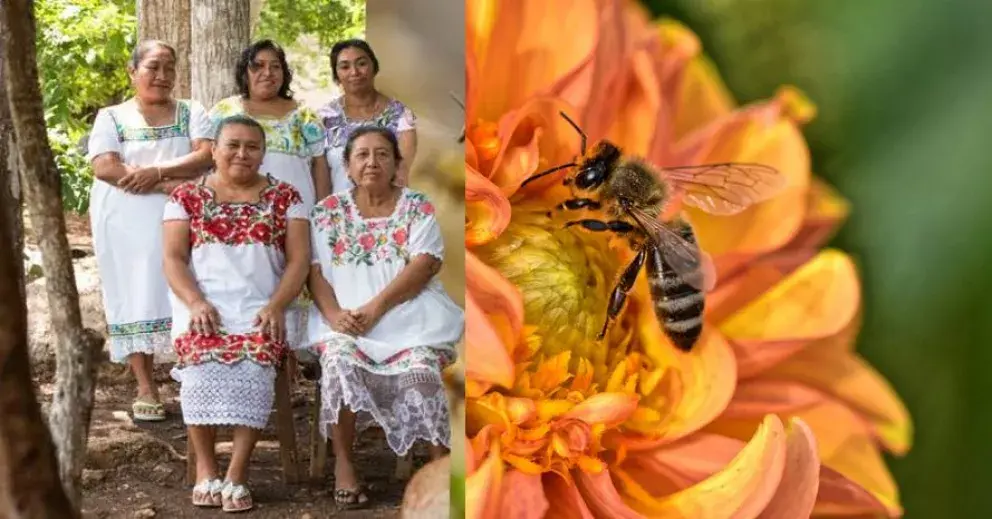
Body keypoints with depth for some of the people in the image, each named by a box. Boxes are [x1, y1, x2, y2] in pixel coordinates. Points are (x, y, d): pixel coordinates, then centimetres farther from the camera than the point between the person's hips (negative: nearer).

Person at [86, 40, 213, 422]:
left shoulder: (192, 112, 12)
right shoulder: (111, 117, 7)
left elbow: (206, 155, -5)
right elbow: (105, 167, -9)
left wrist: (157, 171, -17)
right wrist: (169, 185, -15)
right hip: (128, 225, 0)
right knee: (137, 299, -2)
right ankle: (145, 388, 2)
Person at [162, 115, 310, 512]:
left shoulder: (284, 197, 11)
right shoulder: (187, 196, 12)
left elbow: (299, 259, 4)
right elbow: (174, 259, 4)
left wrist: (275, 306, -12)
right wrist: (196, 303, -14)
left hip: (262, 307, 0)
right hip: (204, 306, 0)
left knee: (254, 362, -32)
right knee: (203, 359, -32)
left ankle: (236, 474, -28)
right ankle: (205, 468, -20)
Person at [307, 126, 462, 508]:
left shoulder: (418, 208, 6)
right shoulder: (327, 211, 12)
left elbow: (424, 265, -6)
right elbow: (315, 270, 4)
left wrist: (374, 309, -17)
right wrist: (334, 314, -16)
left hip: (409, 316, -1)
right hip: (345, 319, 1)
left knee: (421, 366, -29)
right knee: (339, 361, -30)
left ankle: (441, 462, -19)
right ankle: (343, 462, -17)